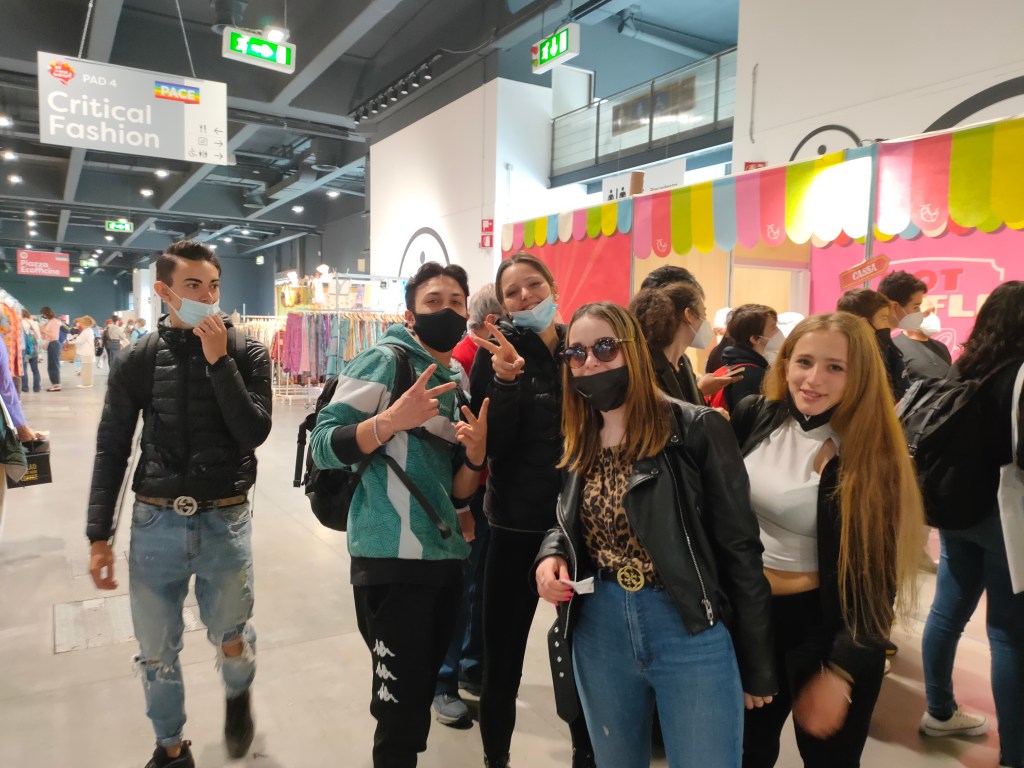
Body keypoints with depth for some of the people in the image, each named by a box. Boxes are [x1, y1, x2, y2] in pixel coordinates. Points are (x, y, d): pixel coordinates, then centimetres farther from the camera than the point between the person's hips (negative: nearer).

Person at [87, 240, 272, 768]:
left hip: (225, 522, -1)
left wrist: (219, 360, -18)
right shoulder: (138, 361, 0)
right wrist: (99, 535, 4)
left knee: (231, 641, 11)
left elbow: (254, 433, -13)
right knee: (156, 651, 13)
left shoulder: (247, 353, -3)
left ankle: (238, 695, 45)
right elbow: (111, 450, 4)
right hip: (155, 524, 1)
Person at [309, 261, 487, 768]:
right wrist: (391, 420, -28)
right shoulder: (384, 360, -7)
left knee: (423, 693, 19)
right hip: (392, 559, -7)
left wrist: (475, 454, -6)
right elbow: (323, 446, -14)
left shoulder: (458, 384, 14)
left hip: (445, 557, 7)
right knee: (399, 704, 1)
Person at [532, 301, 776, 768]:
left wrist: (756, 665, -6)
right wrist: (551, 556, -7)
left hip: (692, 633, -5)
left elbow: (739, 546, -10)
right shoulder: (577, 445, 6)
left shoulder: (697, 430, -12)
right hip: (599, 631, 5)